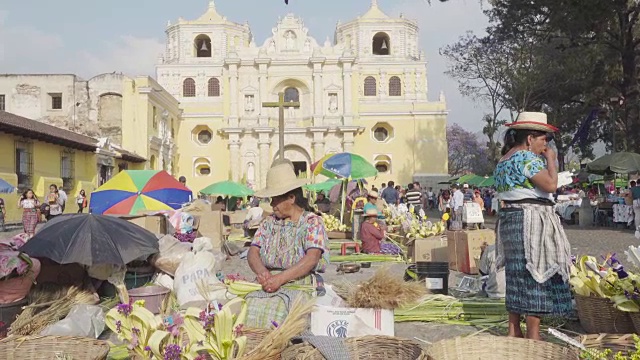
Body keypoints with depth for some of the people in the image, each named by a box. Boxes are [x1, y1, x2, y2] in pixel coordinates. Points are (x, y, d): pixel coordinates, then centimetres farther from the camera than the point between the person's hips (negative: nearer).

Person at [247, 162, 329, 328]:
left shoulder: (312, 222, 0)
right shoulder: (269, 223, 17)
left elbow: (312, 259, -14)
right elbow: (253, 252, 8)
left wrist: (281, 278, -24)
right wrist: (261, 270, -14)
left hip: (301, 284, -4)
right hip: (269, 283, 4)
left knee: (278, 306, -34)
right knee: (250, 303, -25)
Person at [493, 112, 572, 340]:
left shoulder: (503, 161, 17)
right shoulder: (527, 157, -13)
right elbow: (550, 185, -21)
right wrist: (551, 160, -6)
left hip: (508, 218, 10)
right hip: (531, 220, -10)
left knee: (517, 275, 13)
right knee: (535, 275, -5)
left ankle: (514, 330, 19)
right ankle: (533, 335, -2)